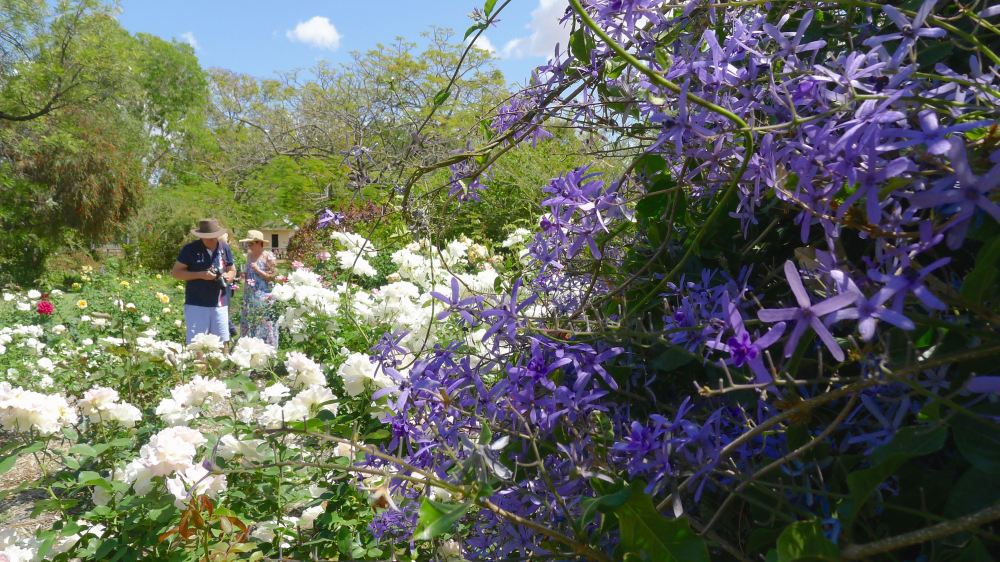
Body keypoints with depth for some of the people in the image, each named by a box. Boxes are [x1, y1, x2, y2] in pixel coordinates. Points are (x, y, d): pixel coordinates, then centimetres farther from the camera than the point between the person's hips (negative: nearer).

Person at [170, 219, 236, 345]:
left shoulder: (224, 248, 8)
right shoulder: (190, 249, -5)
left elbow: (232, 270, 18)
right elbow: (175, 273, -4)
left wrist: (227, 277, -6)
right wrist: (200, 275, -15)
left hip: (219, 305, 4)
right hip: (196, 305, -4)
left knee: (222, 342, 9)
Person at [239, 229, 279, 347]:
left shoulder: (268, 256, -9)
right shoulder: (249, 255, 11)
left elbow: (273, 276, -11)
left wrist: (257, 270, -13)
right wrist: (244, 276, 5)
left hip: (263, 297, -7)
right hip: (249, 297, 7)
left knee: (263, 327, -4)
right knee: (248, 326, 10)